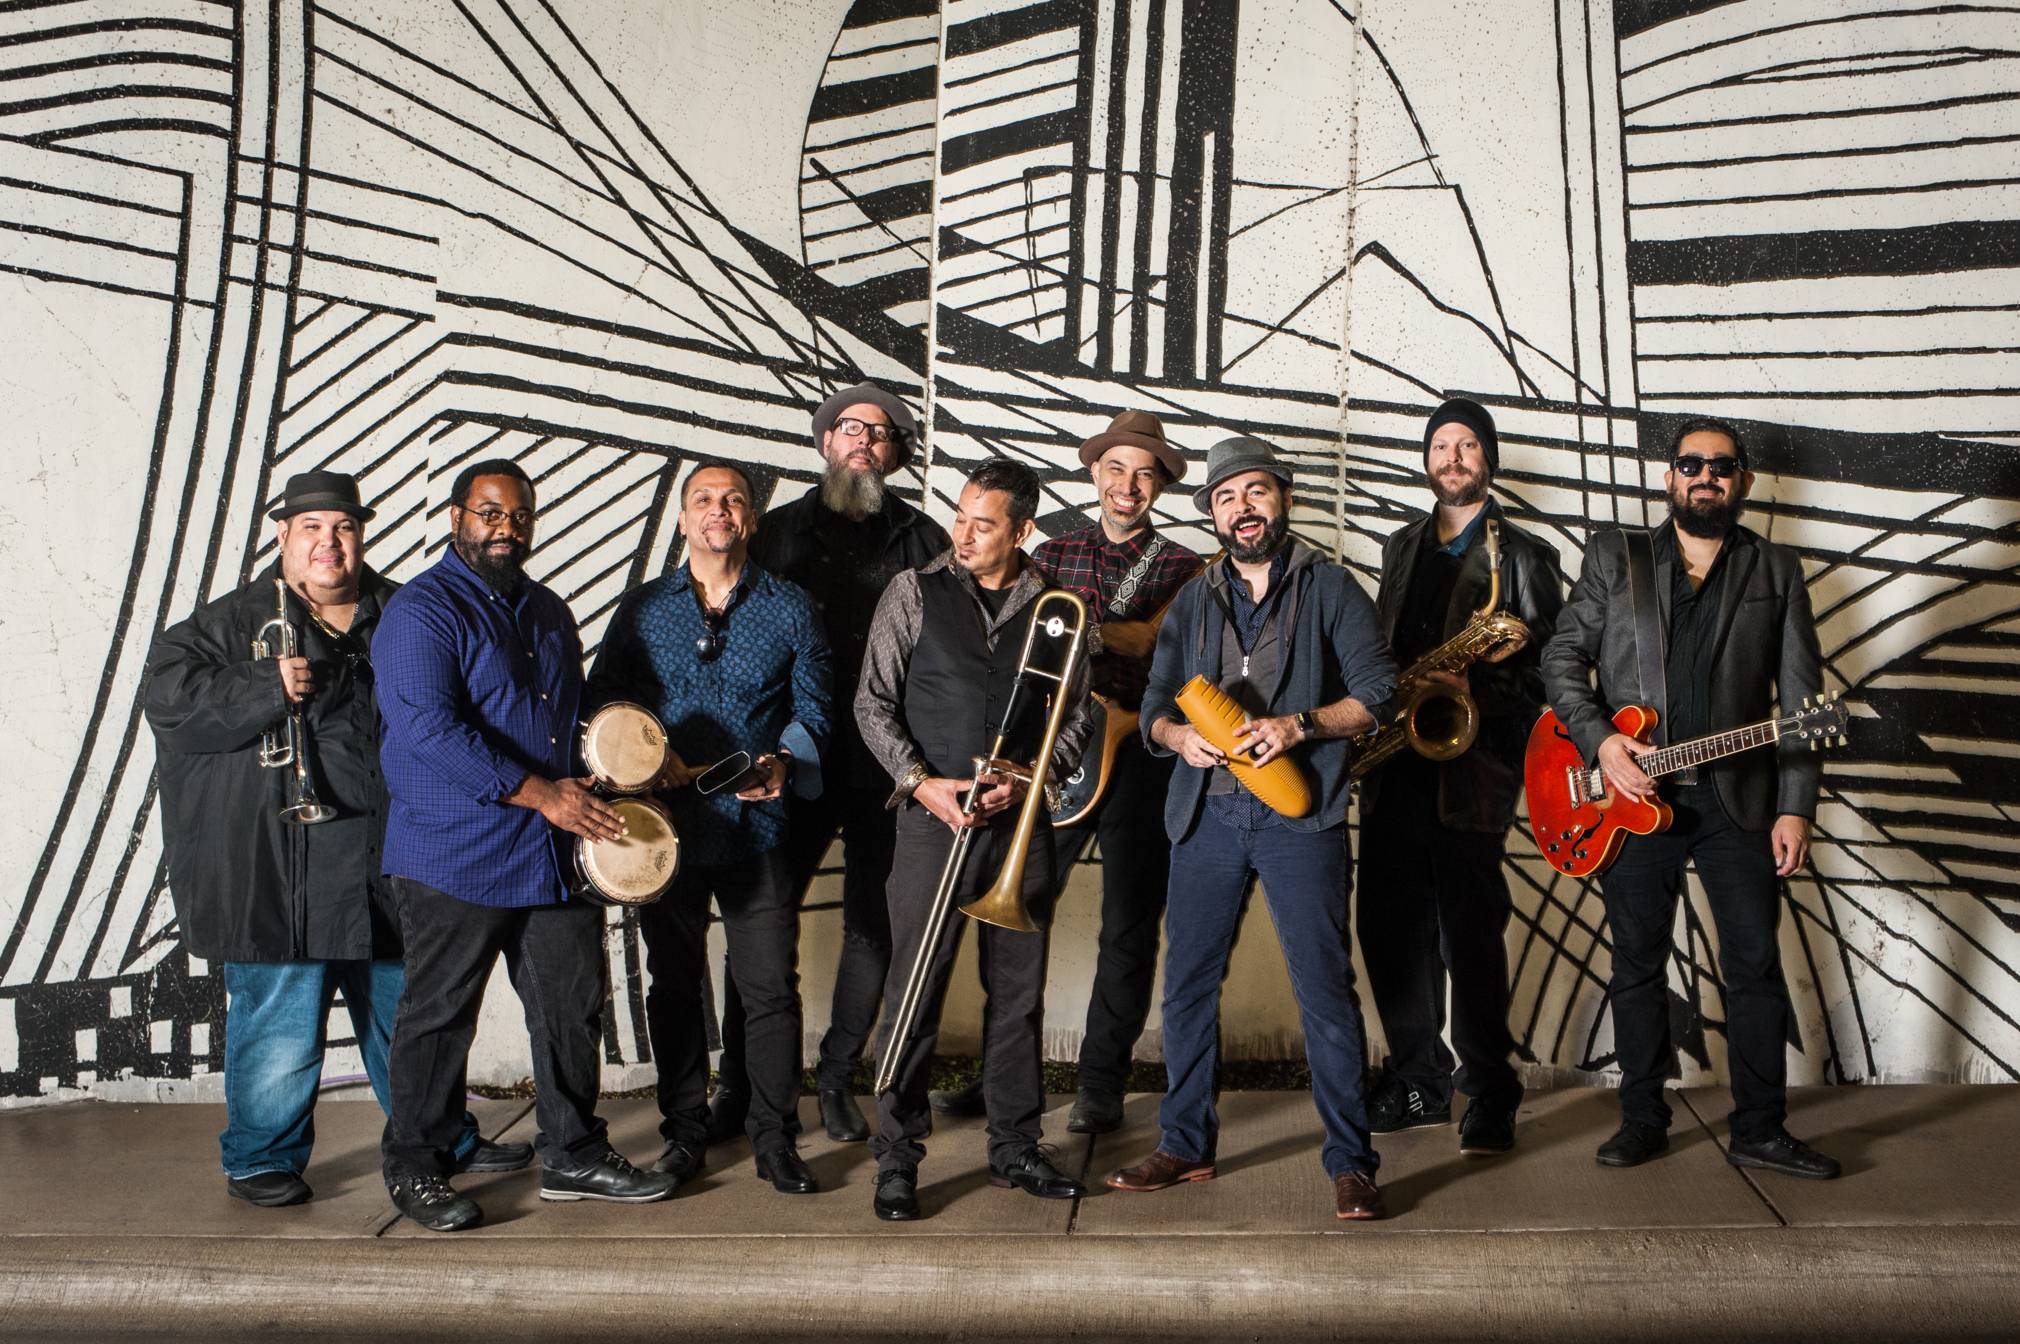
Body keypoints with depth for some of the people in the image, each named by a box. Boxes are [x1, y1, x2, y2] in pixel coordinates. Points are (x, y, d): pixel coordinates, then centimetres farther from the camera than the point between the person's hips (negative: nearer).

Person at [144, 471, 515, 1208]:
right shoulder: (233, 622, 0)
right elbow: (168, 697, -10)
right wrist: (267, 691, -22)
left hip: (388, 859, 4)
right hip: (277, 867, -4)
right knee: (280, 1018, 1)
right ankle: (261, 1159, 20)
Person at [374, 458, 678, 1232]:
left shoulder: (549, 611, 17)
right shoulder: (421, 612, -9)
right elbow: (428, 728, -21)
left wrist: (597, 784, 7)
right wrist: (542, 793, -22)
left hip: (558, 851, 7)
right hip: (455, 856, -7)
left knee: (573, 1006, 10)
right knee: (438, 1016, 3)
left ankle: (573, 1156, 24)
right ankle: (414, 1169, 19)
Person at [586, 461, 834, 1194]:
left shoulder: (790, 609, 6)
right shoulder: (642, 607, 9)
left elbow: (813, 708, 5)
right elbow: (602, 700, 7)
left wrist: (783, 761, -14)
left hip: (756, 825, -1)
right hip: (666, 824, 1)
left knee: (771, 986, -2)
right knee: (673, 983, 10)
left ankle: (775, 1139, 10)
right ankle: (684, 1129, 23)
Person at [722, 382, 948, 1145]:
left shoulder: (924, 543, 8)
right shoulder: (783, 530, 11)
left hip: (887, 767, 0)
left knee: (872, 927, 6)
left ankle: (837, 1077, 21)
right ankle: (738, 1084, 12)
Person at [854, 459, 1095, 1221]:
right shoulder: (915, 593, 2)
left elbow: (1076, 716, 8)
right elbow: (872, 703, 1)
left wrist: (1027, 780, -7)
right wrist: (920, 781, -10)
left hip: (1021, 819, 2)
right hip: (932, 815, -2)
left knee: (1019, 989, 8)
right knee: (914, 990, -1)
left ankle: (1014, 1147, 21)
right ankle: (897, 1159, 8)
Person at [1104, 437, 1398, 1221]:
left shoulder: (1328, 588, 5)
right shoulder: (1193, 603, 17)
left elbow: (1379, 690, -2)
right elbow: (1154, 705, 15)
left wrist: (1299, 725, -16)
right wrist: (1177, 734, -8)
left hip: (1299, 812, -4)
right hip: (1207, 813, 4)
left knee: (1324, 987, -5)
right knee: (1187, 982, 7)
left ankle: (1350, 1162, 4)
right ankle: (1185, 1145, 21)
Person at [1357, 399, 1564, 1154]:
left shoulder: (1522, 555, 4)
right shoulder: (1401, 547, 20)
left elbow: (1548, 666, -2)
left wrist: (1476, 690, -17)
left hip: (1471, 764, -5)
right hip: (1395, 766, 5)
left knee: (1471, 933, -6)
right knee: (1389, 925, 4)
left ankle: (1490, 1093, 5)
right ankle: (1418, 1083, 17)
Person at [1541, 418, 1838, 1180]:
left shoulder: (1777, 572, 8)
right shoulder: (1613, 559, 7)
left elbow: (1801, 700, 4)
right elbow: (1562, 658, 4)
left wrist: (1794, 809, -4)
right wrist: (1600, 740, -11)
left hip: (1738, 797, 0)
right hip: (1634, 798, 0)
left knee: (1756, 965, 2)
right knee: (1637, 963, 7)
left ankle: (1760, 1131, 14)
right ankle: (1643, 1119, 19)